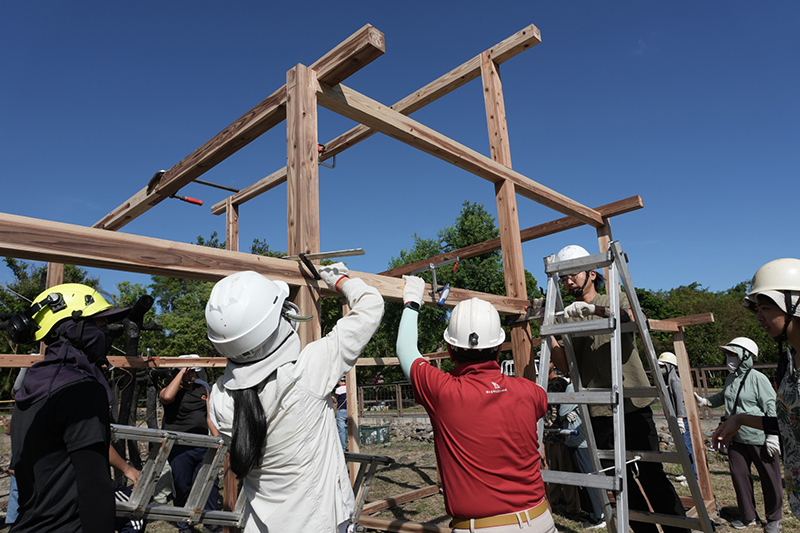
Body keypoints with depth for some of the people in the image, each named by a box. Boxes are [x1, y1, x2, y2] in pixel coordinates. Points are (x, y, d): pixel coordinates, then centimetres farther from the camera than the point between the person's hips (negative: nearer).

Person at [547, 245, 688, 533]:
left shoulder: (616, 299, 6)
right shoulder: (569, 317, 10)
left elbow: (633, 318, -19)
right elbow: (566, 366, 0)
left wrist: (594, 309, -33)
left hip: (633, 404, -3)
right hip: (598, 411, 3)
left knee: (651, 473, -1)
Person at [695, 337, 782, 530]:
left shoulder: (758, 379, -17)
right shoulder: (730, 378, 6)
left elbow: (772, 408, -16)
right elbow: (723, 397, 24)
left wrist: (772, 436, -17)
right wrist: (704, 401, 11)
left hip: (759, 439, -7)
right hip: (736, 438, 7)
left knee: (770, 478, 10)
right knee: (739, 475, 12)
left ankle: (774, 518, 30)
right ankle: (748, 516, 28)